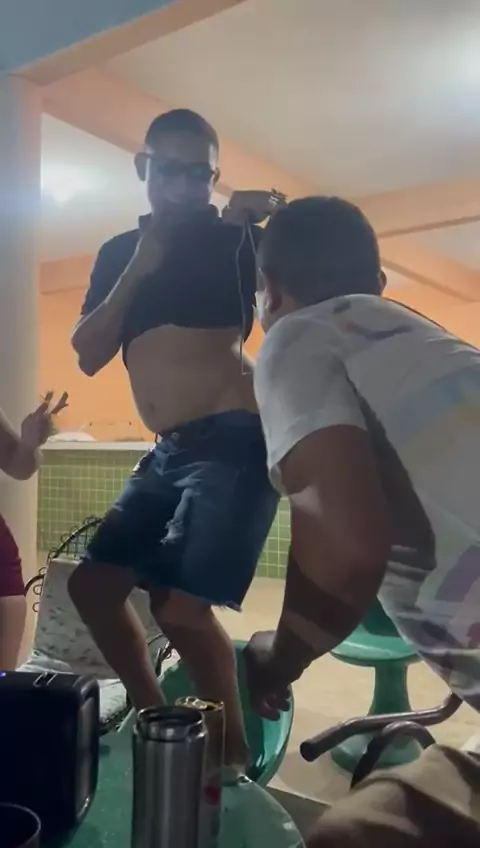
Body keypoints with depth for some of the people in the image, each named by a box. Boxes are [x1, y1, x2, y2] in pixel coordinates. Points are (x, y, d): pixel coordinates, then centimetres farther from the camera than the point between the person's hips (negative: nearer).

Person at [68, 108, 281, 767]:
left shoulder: (235, 239, 3)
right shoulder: (118, 252, 16)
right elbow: (87, 357, 6)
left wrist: (275, 223, -18)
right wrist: (135, 272, -2)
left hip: (234, 441, -7)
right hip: (168, 453, 7)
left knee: (179, 603, -15)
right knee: (92, 584, 9)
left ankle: (233, 750, 9)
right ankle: (154, 717, 28)